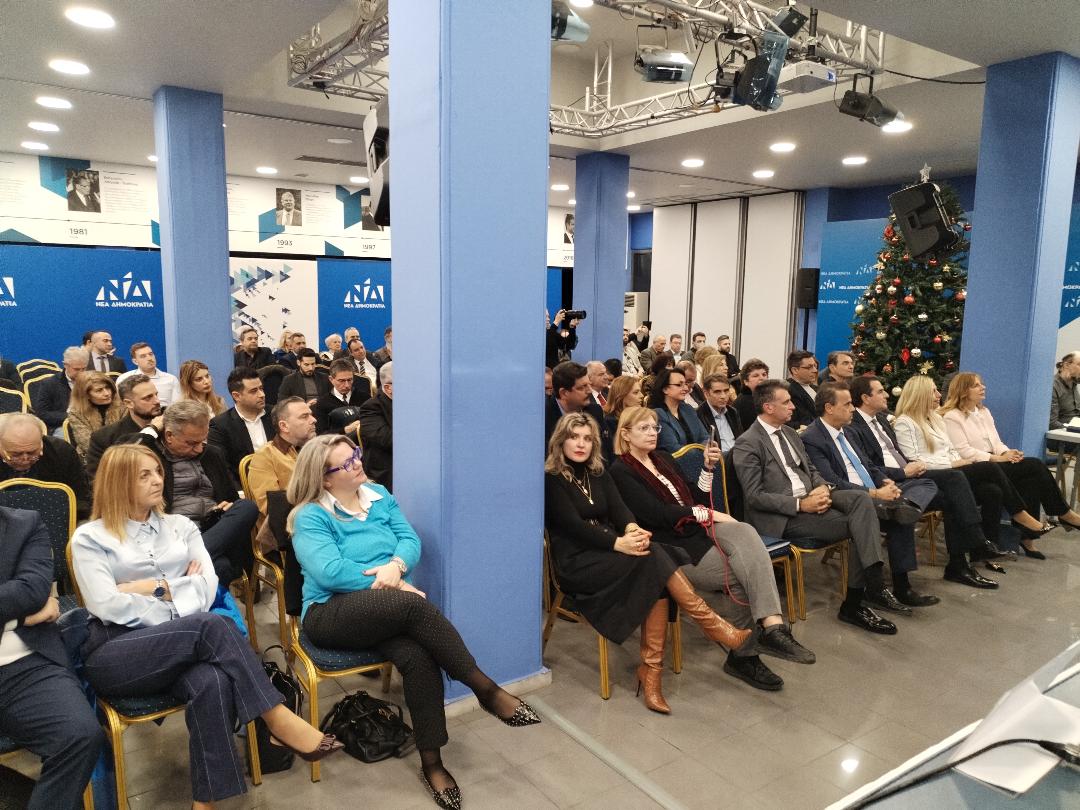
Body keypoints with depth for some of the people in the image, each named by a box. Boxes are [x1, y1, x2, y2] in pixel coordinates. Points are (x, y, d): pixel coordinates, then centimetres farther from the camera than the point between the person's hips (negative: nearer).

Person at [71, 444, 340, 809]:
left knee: (213, 683, -34)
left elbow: (208, 588, 6)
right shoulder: (90, 538, 7)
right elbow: (107, 607, -8)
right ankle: (279, 720, -25)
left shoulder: (180, 526, 18)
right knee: (211, 625, -32)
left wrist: (155, 587, -4)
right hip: (116, 655, -3)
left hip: (186, 646, 3)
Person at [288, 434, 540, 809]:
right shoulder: (310, 516, -4)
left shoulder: (378, 494, 13)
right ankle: (486, 690, -24)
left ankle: (431, 762, -15)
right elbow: (329, 572, -17)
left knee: (417, 656, -29)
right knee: (413, 606, -33)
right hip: (333, 612, -4)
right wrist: (390, 585, -16)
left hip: (386, 612, 5)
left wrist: (395, 565, -17)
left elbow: (410, 539, 6)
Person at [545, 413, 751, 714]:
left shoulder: (598, 474, 16)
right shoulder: (550, 480, -4)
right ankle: (714, 626, -21)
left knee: (656, 581, -26)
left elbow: (618, 507, 2)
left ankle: (651, 671, -24)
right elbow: (573, 525, -15)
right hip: (576, 562, -6)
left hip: (607, 553, 6)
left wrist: (632, 529, -22)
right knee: (654, 559, -27)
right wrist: (618, 543, -28)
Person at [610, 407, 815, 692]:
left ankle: (772, 626, -35)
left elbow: (694, 498, 18)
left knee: (745, 532, -28)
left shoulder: (663, 458, 21)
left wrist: (708, 466, 3)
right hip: (671, 544, -6)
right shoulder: (620, 471, -3)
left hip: (699, 529, 6)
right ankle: (744, 653, -12)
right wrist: (709, 513, -12)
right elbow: (656, 513, -13)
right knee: (743, 576, -24)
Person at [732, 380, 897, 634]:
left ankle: (875, 582, -20)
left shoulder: (789, 433, 17)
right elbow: (755, 497, -15)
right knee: (858, 526, -19)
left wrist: (822, 488, -3)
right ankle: (852, 605, -10)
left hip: (810, 498, 8)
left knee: (860, 498, -19)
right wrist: (801, 505, -20)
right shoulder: (747, 444, -10)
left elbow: (811, 469, 21)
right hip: (781, 517, -8)